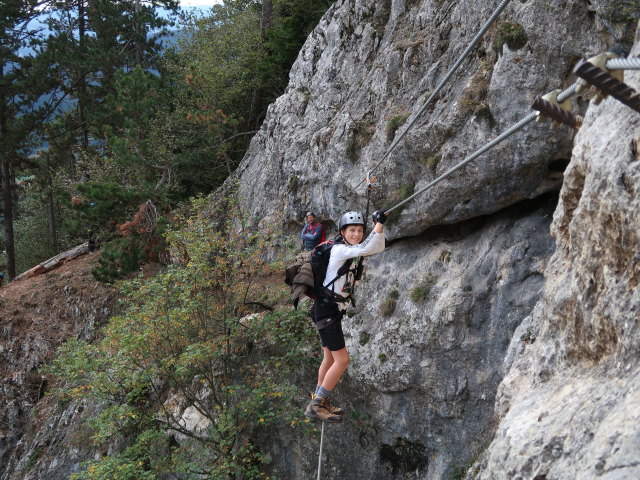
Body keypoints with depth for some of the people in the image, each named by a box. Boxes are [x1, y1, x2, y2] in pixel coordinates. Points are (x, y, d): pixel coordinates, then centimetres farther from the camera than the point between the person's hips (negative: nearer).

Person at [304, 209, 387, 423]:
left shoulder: (353, 251, 10)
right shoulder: (339, 249, -17)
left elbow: (378, 248, 11)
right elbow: (366, 248, -31)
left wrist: (378, 226, -1)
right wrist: (379, 223, -28)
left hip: (333, 310, 10)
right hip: (326, 309, -10)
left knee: (329, 358, 17)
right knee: (342, 359, -11)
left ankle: (320, 402, 28)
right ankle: (316, 406, -8)